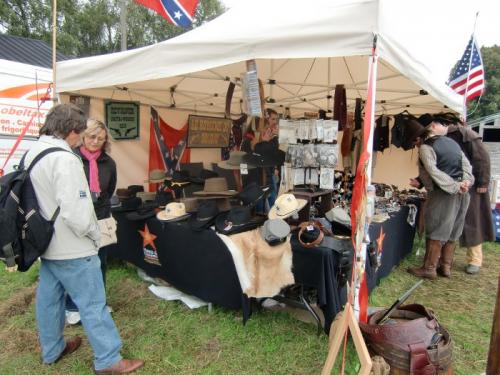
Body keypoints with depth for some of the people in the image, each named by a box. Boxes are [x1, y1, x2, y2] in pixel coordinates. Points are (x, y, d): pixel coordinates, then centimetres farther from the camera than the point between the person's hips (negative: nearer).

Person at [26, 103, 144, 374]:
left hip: (47, 244, 10)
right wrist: (93, 235, -11)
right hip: (72, 249, -9)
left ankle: (51, 350, 39)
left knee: (48, 298, 21)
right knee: (92, 304, 1)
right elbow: (75, 212, -28)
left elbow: (37, 199, 15)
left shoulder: (31, 154, 7)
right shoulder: (64, 159, -23)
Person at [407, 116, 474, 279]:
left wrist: (455, 187, -16)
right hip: (461, 194, 8)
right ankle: (446, 267, 20)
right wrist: (466, 181, -2)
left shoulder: (425, 147, -8)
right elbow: (466, 164, 11)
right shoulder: (451, 142, 15)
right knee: (452, 232, 12)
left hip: (443, 194, -7)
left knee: (436, 231, -1)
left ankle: (429, 269, 5)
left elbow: (434, 172, -18)